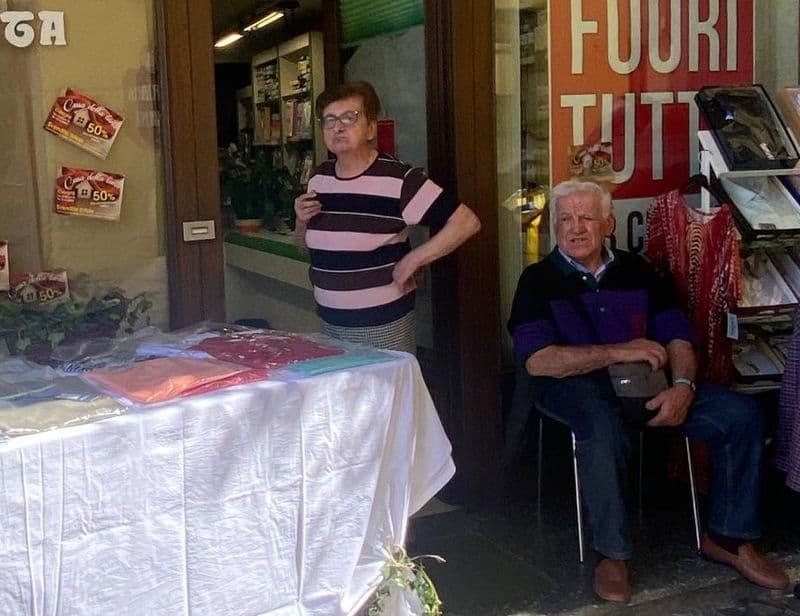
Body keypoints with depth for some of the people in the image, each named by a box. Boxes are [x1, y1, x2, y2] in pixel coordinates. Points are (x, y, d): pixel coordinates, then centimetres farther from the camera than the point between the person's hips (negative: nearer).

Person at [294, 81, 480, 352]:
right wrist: (302, 220, -1)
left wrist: (413, 260, -16)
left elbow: (466, 222, -17)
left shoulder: (398, 179, -14)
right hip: (329, 322, 6)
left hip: (383, 326, -6)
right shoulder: (319, 179, 5)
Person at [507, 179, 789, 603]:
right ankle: (611, 555, -20)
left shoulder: (636, 272, 14)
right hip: (574, 384, -4)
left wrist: (683, 385, -14)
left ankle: (727, 538, 4)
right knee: (605, 427, -39)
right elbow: (537, 360, -12)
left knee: (742, 414, -11)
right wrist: (619, 352, -17)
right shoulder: (539, 280, 1)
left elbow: (676, 335, 8)